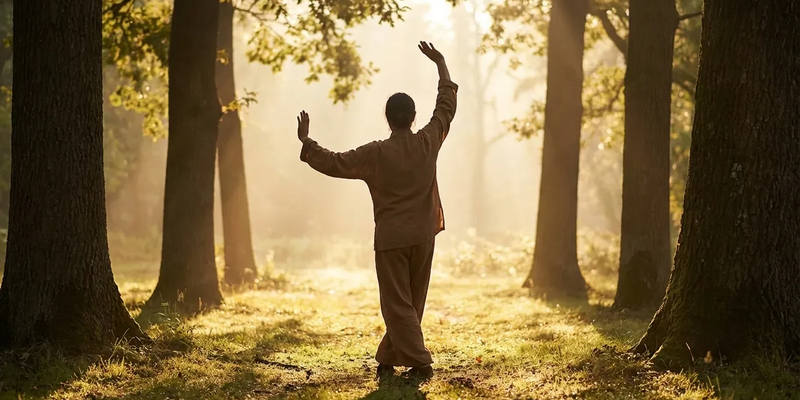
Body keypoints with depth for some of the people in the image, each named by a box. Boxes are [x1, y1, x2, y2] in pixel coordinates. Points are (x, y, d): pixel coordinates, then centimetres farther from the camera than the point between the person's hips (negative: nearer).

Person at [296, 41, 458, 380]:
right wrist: (440, 64, 22)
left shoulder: (376, 153, -12)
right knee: (411, 303, 14)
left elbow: (334, 164, -8)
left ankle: (420, 363, -8)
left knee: (398, 305, 0)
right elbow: (446, 103, 12)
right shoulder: (429, 142, -2)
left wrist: (306, 142, 5)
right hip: (423, 236, 5)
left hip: (392, 238, -4)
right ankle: (388, 359, 22)